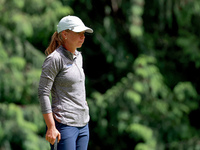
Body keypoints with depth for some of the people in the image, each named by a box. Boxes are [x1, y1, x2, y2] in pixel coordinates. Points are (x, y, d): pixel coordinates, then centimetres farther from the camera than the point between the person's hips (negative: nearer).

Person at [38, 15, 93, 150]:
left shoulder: (78, 56, 14)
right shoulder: (55, 59, -10)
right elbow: (43, 93, -13)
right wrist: (51, 127, -18)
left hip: (83, 123, 8)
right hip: (65, 124, -8)